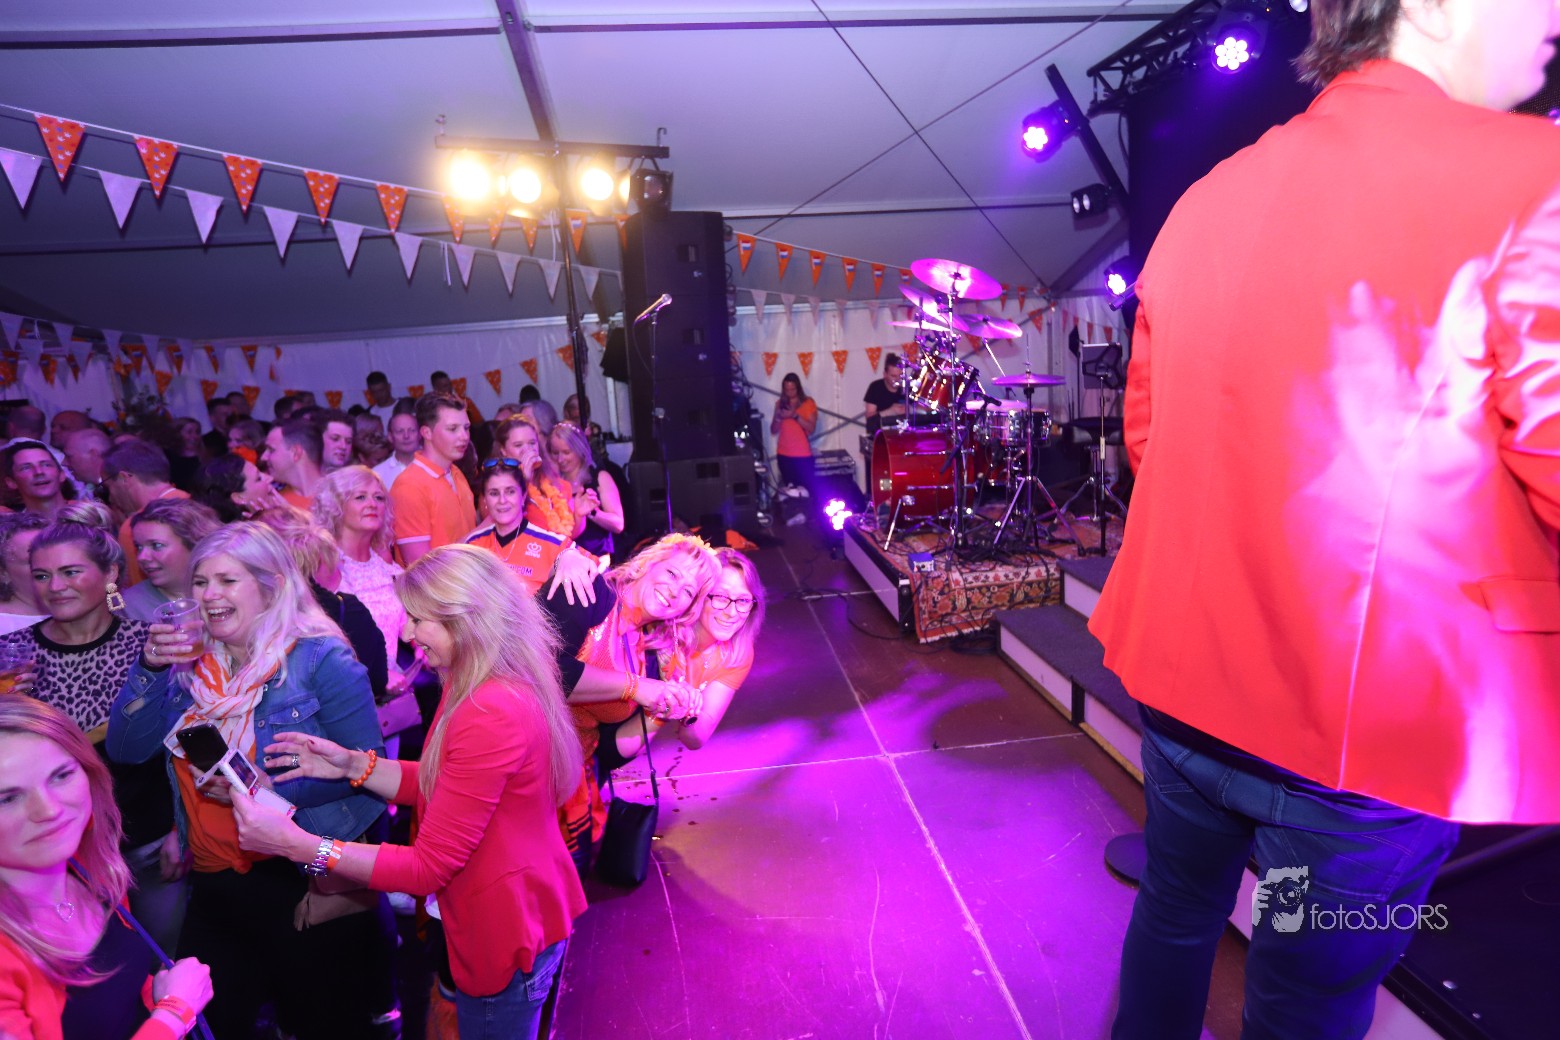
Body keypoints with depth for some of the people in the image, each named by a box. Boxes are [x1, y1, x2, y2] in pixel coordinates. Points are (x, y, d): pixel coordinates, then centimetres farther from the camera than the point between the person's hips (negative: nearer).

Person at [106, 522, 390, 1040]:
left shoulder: (320, 658, -15)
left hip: (306, 881, -5)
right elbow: (126, 749, -1)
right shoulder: (188, 659, 4)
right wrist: (149, 668, -13)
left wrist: (267, 789, -24)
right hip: (213, 885, 5)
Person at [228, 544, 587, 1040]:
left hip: (507, 937, -9)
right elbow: (441, 786, 7)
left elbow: (427, 867, -26)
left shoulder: (490, 714, -32)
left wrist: (295, 844, -25)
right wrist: (354, 764, -4)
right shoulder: (486, 687, 1)